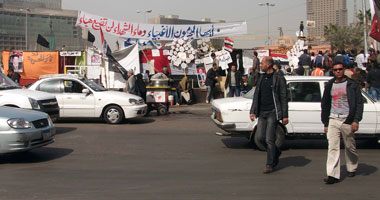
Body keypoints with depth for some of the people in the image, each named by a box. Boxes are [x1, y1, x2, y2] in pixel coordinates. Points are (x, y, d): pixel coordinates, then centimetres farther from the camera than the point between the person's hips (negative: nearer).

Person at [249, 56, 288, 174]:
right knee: (260, 137, 4)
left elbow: (283, 98, -6)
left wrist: (285, 116, -9)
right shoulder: (261, 78, 13)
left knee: (269, 139, -6)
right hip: (262, 112, 6)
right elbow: (256, 96, 16)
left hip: (273, 112, -6)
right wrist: (252, 111, 9)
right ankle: (276, 153, 30)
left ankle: (270, 165, 5)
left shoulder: (279, 79, -6)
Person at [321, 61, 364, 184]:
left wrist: (356, 120, -11)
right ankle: (333, 175, -11)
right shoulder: (329, 86, 12)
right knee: (333, 148, -7)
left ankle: (352, 168, 33)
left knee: (350, 147, 10)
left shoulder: (352, 85, 2)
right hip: (333, 120, 2)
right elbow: (324, 104, 16)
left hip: (347, 120, -2)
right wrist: (325, 123, 12)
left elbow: (359, 103, -2)